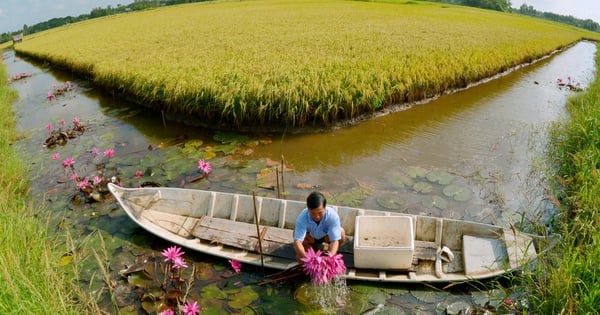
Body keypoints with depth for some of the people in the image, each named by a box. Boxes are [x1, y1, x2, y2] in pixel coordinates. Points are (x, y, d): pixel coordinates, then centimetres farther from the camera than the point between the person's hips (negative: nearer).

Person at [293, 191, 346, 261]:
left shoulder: (332, 215, -37)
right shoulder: (303, 217, -37)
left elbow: (335, 240, -41)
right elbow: (297, 241, -43)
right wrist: (305, 257, -59)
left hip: (326, 236, 0)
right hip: (310, 237, 0)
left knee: (341, 233, -30)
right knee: (296, 232, -30)